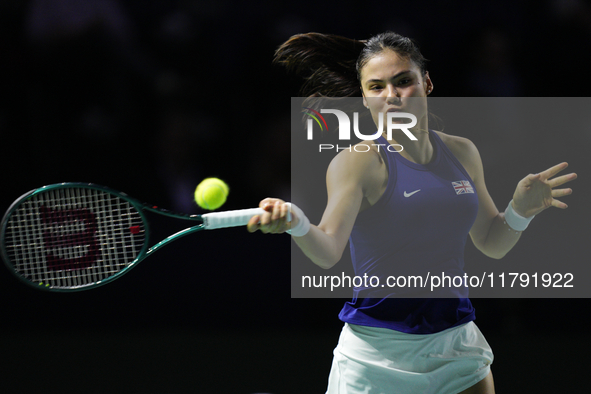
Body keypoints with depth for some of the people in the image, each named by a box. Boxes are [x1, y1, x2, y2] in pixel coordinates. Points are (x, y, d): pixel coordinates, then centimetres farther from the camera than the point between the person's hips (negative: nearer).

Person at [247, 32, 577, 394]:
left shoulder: (462, 153, 7)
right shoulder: (358, 162, -11)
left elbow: (492, 243, 17)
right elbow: (328, 252, -25)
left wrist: (521, 210, -3)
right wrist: (296, 223, -46)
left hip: (457, 340, 5)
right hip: (377, 355, -5)